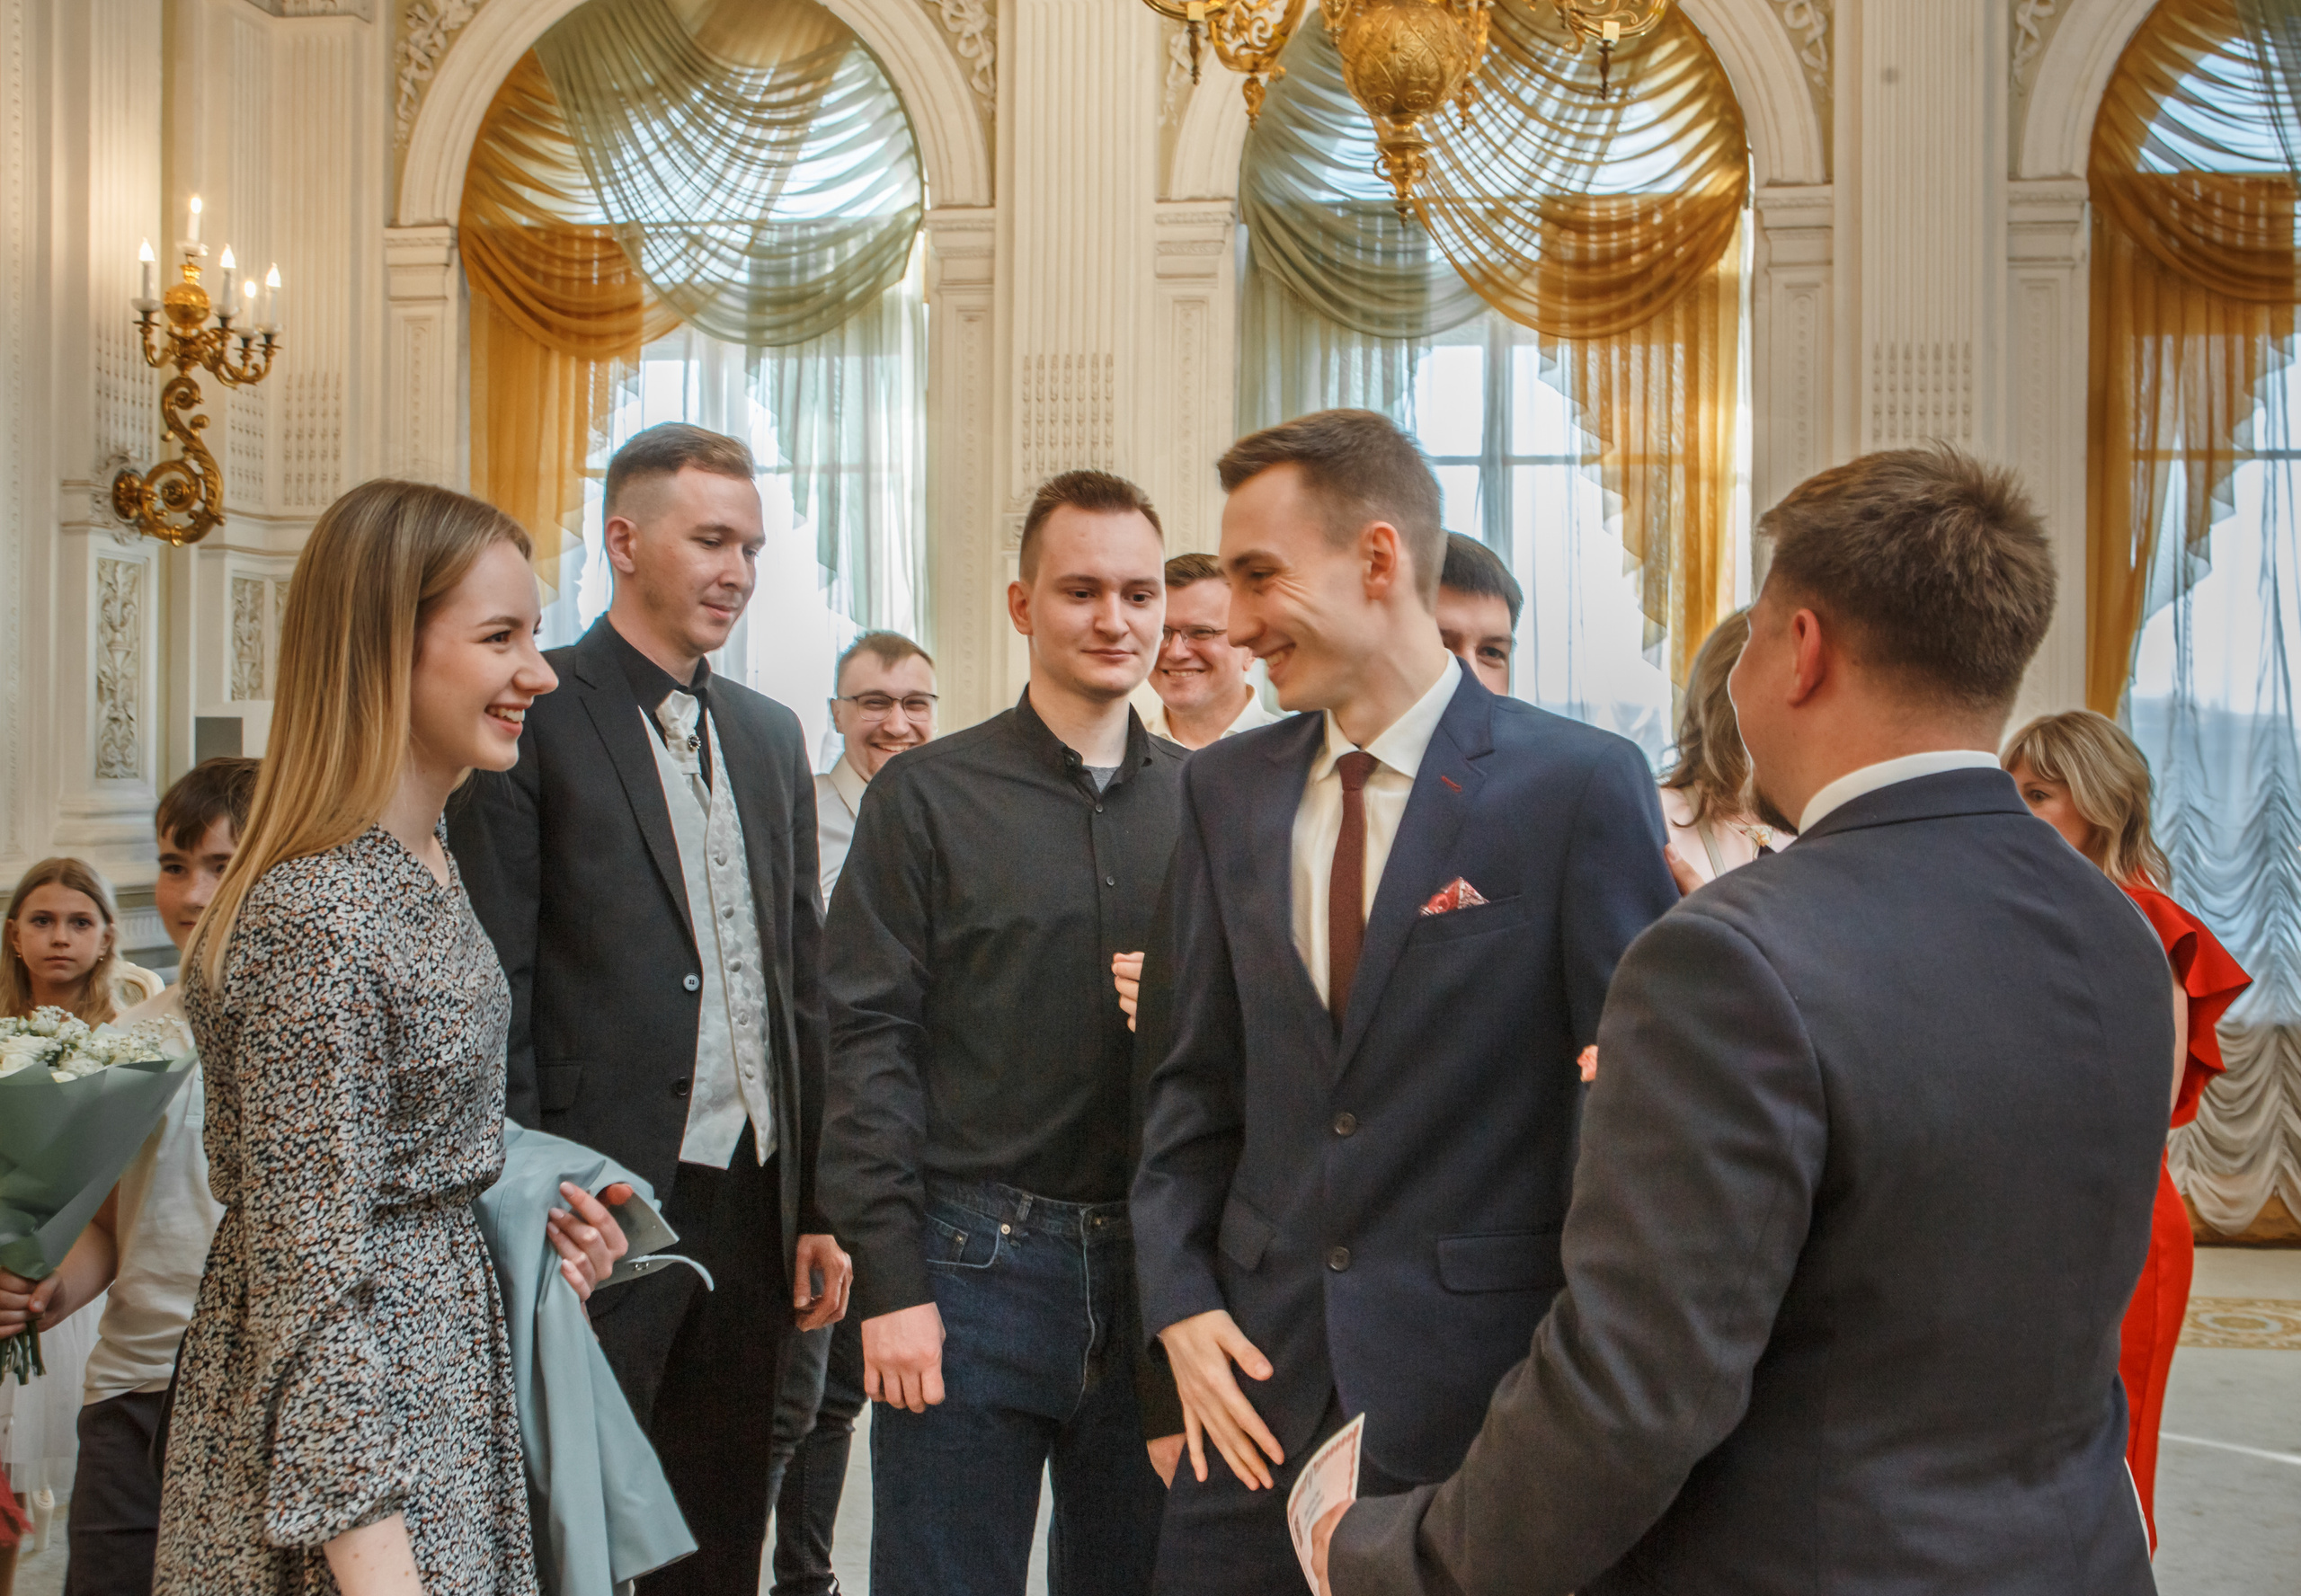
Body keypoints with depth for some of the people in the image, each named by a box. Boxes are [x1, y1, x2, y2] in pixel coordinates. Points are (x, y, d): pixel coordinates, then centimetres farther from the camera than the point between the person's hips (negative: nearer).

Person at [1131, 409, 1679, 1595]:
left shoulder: (1581, 784, -9)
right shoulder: (1225, 791, 6)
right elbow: (1193, 1079, 11)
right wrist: (1180, 1303, 1)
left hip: (1479, 1376, -4)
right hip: (1257, 1369, 4)